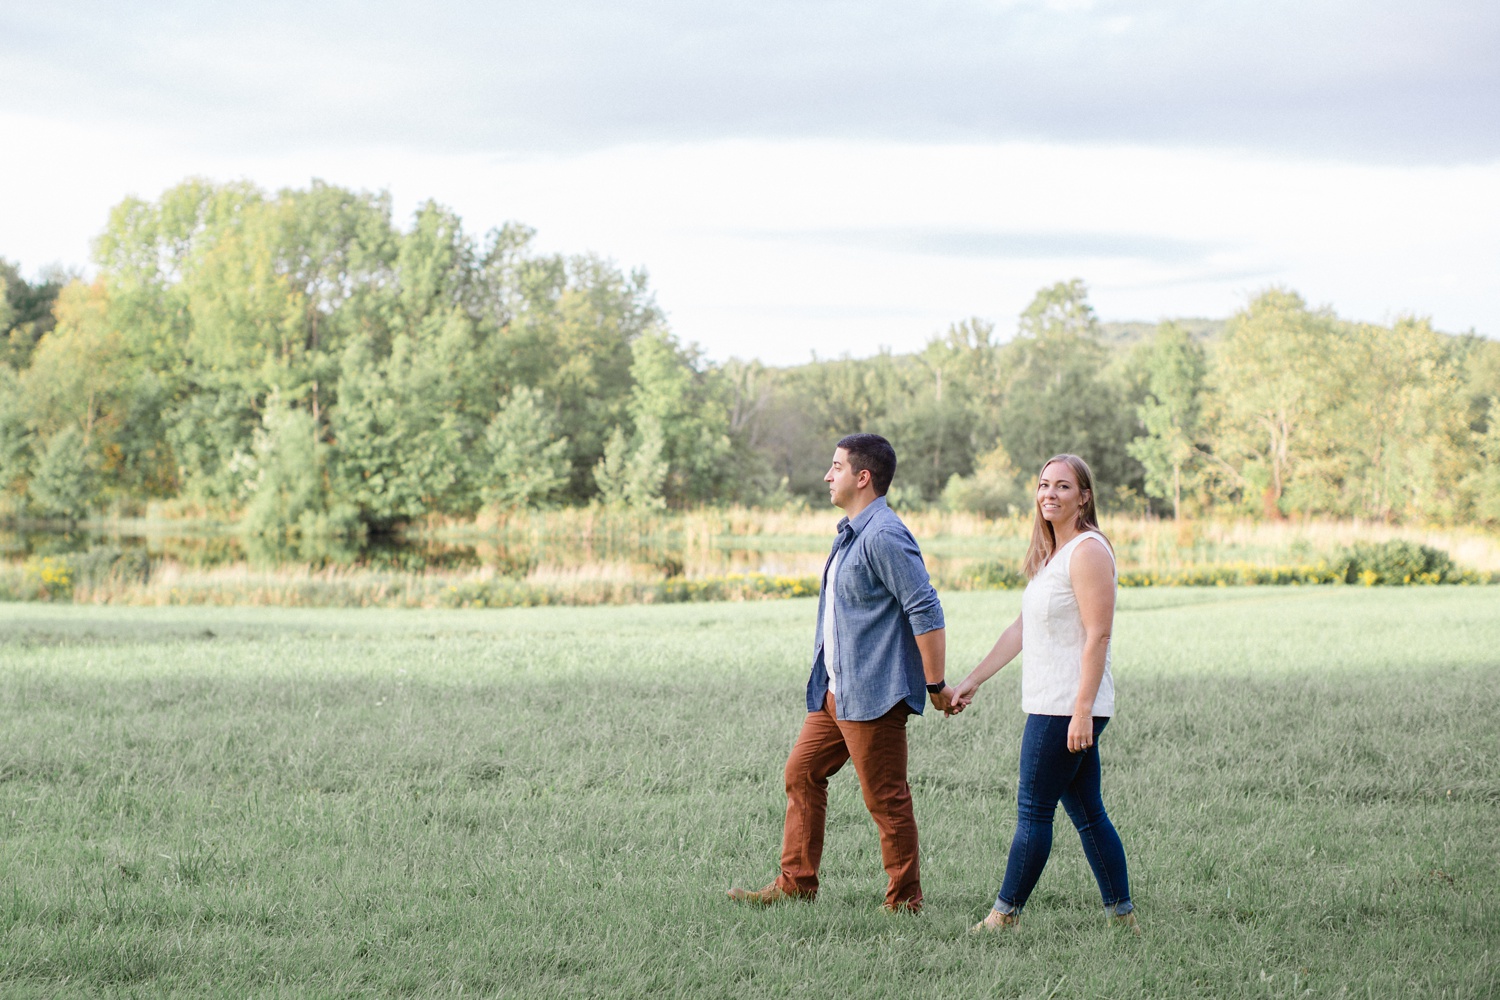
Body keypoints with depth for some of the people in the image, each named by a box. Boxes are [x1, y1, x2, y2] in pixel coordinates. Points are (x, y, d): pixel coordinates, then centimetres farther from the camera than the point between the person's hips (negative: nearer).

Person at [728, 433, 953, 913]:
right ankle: (796, 882, 20)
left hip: (872, 695, -10)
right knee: (802, 773, 12)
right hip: (834, 690, 11)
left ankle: (904, 902, 7)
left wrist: (936, 684, -18)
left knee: (885, 798, -3)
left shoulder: (884, 537, -18)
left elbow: (926, 611, -21)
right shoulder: (851, 533, 15)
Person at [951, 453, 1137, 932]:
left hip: (1067, 707, -10)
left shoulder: (1088, 551, -13)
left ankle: (1005, 915, 4)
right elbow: (1022, 628, 22)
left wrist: (1082, 711, -23)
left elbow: (1098, 636, -18)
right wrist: (972, 681, 21)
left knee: (1033, 811, -3)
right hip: (1051, 705, 10)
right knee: (1088, 814, 10)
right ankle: (1122, 916, 13)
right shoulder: (1051, 553, 17)